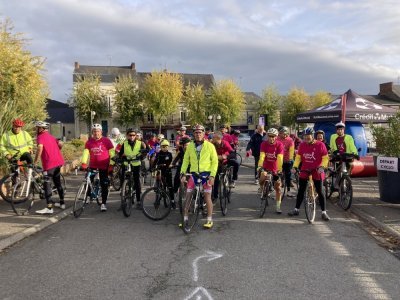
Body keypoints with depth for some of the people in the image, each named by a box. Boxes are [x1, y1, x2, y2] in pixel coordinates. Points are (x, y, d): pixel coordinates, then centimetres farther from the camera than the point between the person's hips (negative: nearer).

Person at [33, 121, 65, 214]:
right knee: (58, 182, 20)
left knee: (47, 185, -5)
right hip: (59, 162, 9)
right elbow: (60, 145, 23)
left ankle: (49, 208, -8)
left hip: (50, 164, -8)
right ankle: (62, 203, 29)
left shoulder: (40, 137, -6)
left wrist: (35, 162, -17)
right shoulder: (51, 136, 19)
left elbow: (40, 148, -22)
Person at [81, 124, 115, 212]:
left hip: (104, 166, -3)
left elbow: (112, 153, -6)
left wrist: (111, 165, -10)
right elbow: (86, 152, -3)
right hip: (92, 165, 3)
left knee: (104, 185, 0)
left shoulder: (106, 141, -7)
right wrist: (83, 163, -16)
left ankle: (103, 203, 8)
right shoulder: (89, 142, 2)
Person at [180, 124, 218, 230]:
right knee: (188, 196, 0)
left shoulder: (209, 146, -4)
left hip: (206, 174, -2)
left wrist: (212, 175, -10)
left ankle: (209, 220, 14)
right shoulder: (190, 146, 2)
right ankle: (185, 219, 12)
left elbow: (215, 161, -2)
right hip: (193, 173, 2)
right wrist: (183, 173, -3)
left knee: (207, 196, 2)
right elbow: (186, 160, 6)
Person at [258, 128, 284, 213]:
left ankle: (278, 207, 19)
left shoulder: (279, 145, -15)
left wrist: (279, 169, -35)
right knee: (263, 176, -34)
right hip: (265, 167, -1)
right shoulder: (264, 144, -13)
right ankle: (262, 189, -2)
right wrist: (260, 166, -40)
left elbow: (280, 158, -24)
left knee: (278, 188, 5)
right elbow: (262, 156, -25)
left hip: (275, 169, 1)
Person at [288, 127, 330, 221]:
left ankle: (324, 212, 10)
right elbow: (298, 157, 7)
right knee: (301, 191, 10)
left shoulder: (320, 145, -8)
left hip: (317, 171, -3)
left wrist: (322, 167, -20)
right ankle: (296, 209, 20)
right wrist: (295, 166, -6)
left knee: (320, 192, 1)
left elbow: (325, 158, -5)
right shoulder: (302, 145, 2)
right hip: (304, 171, 3)